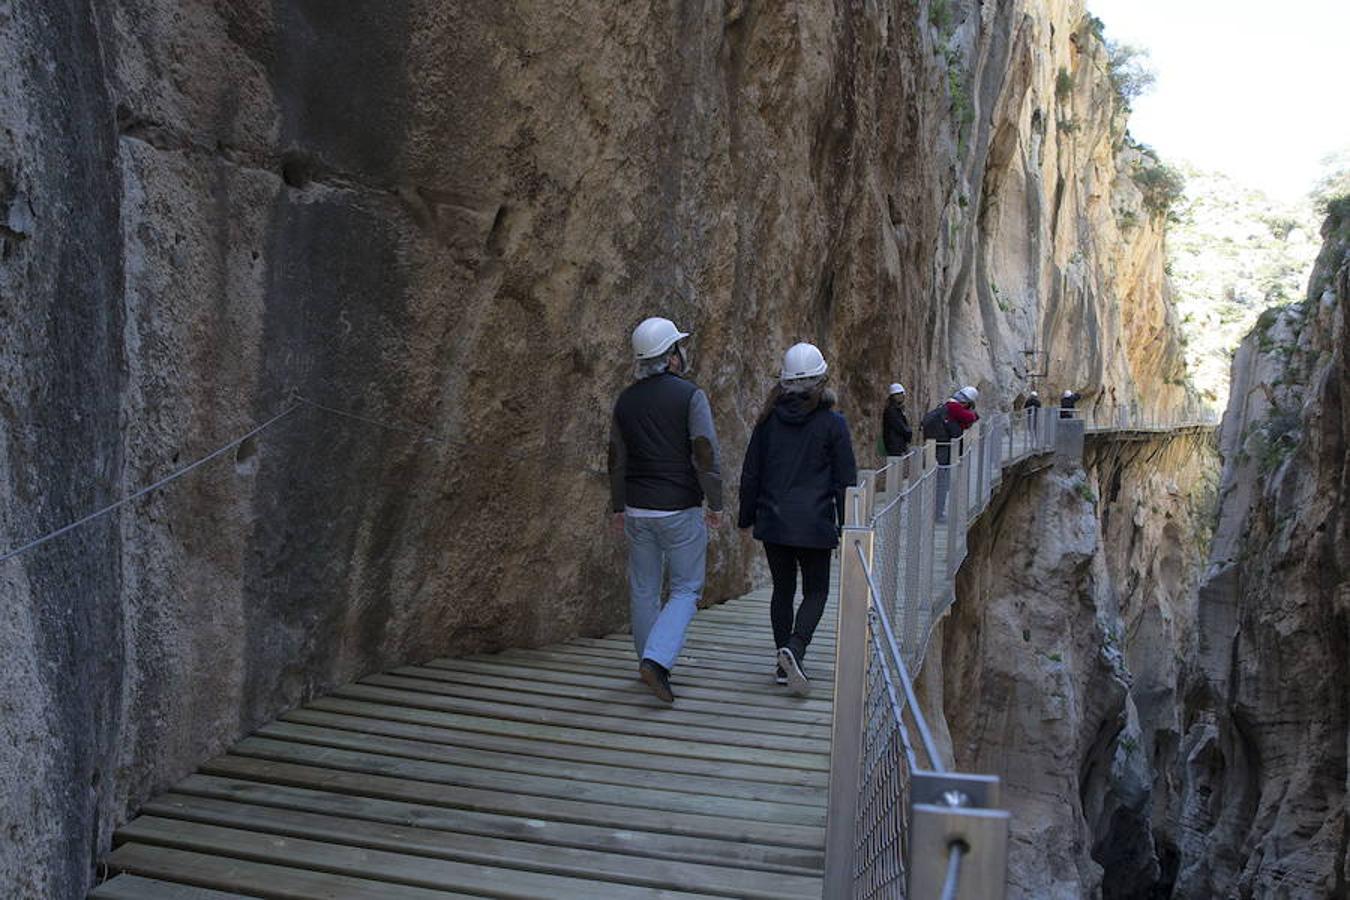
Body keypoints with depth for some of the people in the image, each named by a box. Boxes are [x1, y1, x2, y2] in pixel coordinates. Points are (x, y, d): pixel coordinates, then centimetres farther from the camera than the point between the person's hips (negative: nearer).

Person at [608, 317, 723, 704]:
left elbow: (616, 460, 12)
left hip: (637, 510, 5)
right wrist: (715, 504, -4)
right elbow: (706, 456, -15)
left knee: (644, 589, 15)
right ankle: (656, 659, -12)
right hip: (681, 511, -5)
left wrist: (618, 508, 22)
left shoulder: (626, 400, 6)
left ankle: (651, 662, 25)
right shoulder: (690, 395, -11)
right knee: (686, 589, 5)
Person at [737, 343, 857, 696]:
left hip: (773, 521, 3)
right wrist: (846, 526, 6)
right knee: (815, 591, 8)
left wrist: (747, 516, 16)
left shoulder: (769, 419, 2)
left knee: (782, 590, 14)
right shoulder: (833, 423, -6)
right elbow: (845, 480, -3)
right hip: (814, 524, -3)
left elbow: (750, 473, 6)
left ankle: (785, 665, 16)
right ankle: (794, 649, -15)